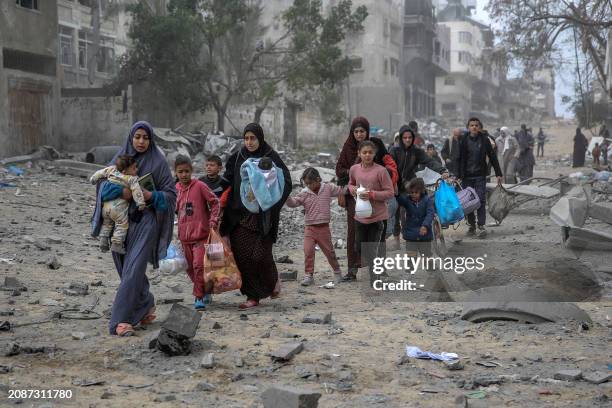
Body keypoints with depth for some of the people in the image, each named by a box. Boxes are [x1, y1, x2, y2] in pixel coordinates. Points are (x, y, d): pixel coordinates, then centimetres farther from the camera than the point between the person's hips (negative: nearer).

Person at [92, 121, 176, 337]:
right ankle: (146, 305, 32)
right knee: (126, 268, 10)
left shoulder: (158, 162, 1)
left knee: (134, 269, -15)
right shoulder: (121, 157, 9)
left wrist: (151, 196, -17)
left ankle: (121, 319, -16)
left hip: (145, 222, -4)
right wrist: (121, 191, -18)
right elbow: (103, 183, 1)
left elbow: (170, 193, 2)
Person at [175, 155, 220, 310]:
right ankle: (204, 292, 29)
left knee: (199, 265, -14)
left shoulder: (200, 186, -7)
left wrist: (213, 220, -12)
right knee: (190, 268, 12)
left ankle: (199, 296, -5)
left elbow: (214, 202, -4)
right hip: (185, 237, 6)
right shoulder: (176, 189, 8)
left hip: (201, 234, -6)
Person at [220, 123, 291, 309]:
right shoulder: (237, 158, 9)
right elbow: (227, 183, 10)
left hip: (262, 216, -4)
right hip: (240, 215, 4)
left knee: (261, 255, -8)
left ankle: (273, 279, 24)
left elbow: (285, 183, -7)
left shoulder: (271, 157, -2)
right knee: (242, 255, -1)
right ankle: (253, 296, 9)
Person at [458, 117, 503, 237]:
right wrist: (457, 175, -3)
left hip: (480, 175, -1)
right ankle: (471, 225, 13)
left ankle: (481, 226, -7)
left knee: (481, 200, -9)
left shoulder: (484, 140, 2)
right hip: (466, 176, 1)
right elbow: (460, 158, 3)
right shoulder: (464, 141, 2)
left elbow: (492, 157, 7)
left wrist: (498, 173, 5)